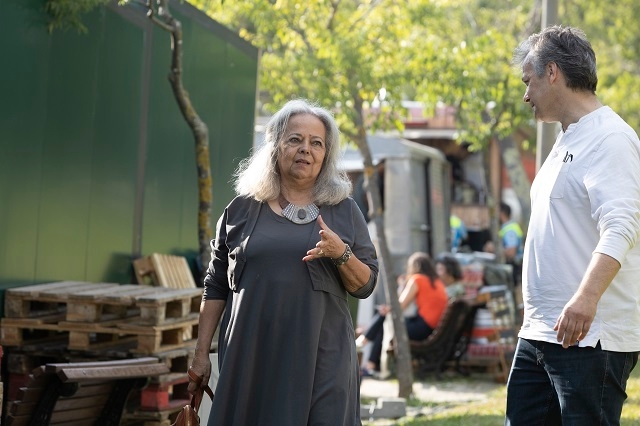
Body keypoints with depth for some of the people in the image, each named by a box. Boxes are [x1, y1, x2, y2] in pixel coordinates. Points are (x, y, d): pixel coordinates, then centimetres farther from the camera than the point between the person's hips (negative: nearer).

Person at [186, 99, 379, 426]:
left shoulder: (344, 211, 8)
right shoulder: (243, 209, 8)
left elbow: (366, 285, 7)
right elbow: (216, 287, 10)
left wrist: (341, 253, -12)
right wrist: (201, 353, 6)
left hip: (321, 358, 0)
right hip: (250, 356, 0)